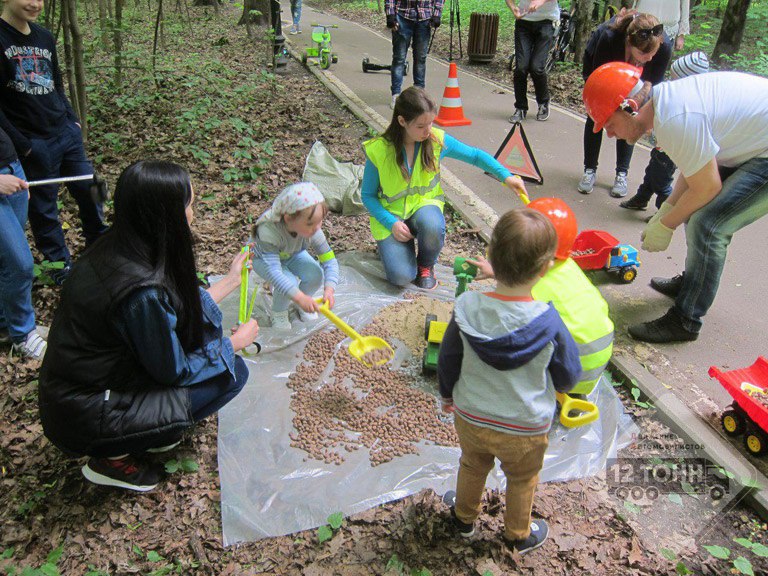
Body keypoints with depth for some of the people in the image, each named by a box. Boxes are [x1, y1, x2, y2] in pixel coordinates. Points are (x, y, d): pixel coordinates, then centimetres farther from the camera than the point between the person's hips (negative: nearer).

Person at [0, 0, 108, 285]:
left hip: (67, 134, 6)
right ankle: (59, 264, 21)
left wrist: (73, 120, 9)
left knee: (89, 190, 12)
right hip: (34, 144, -6)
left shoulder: (45, 37, 8)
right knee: (43, 206, 6)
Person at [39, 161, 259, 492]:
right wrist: (234, 343, -3)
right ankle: (113, 457, 4)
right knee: (232, 373, -6)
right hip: (84, 418, -8)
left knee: (197, 319, 6)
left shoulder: (114, 250, -5)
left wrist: (231, 280, 13)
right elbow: (174, 371, -16)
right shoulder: (144, 292, -32)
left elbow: (179, 312, 8)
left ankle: (152, 423, 14)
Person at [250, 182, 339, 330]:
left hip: (293, 255, 4)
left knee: (316, 275, -24)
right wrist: (299, 297, -59)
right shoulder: (269, 230, -44)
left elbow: (330, 260, -27)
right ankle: (278, 312, 3)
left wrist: (329, 289, -45)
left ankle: (300, 304, 10)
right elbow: (273, 270, -50)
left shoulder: (313, 231, -31)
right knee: (289, 282, -31)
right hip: (263, 258, -4)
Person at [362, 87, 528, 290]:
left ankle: (426, 265, -2)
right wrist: (392, 224, -19)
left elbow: (475, 155, 3)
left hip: (424, 205, 2)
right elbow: (368, 195, -6)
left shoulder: (437, 140, -10)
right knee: (401, 276, -24)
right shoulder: (378, 150, -16)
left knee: (432, 225, -38)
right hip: (391, 215, -1)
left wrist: (506, 176, -9)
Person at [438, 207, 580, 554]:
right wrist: (555, 386, 13)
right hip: (525, 429, -2)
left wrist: (448, 395, 13)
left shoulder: (466, 308, -22)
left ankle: (464, 517, 56)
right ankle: (518, 535, 51)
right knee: (521, 482, 27)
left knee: (472, 466, 30)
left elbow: (447, 361, -6)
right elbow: (568, 378, -11)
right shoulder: (548, 323, -28)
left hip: (470, 419, 2)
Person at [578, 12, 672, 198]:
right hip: (597, 64, -2)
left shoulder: (664, 46, -35)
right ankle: (590, 170, 7)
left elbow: (653, 83, -22)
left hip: (630, 73, 2)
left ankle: (622, 174, 4)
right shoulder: (609, 36, -43)